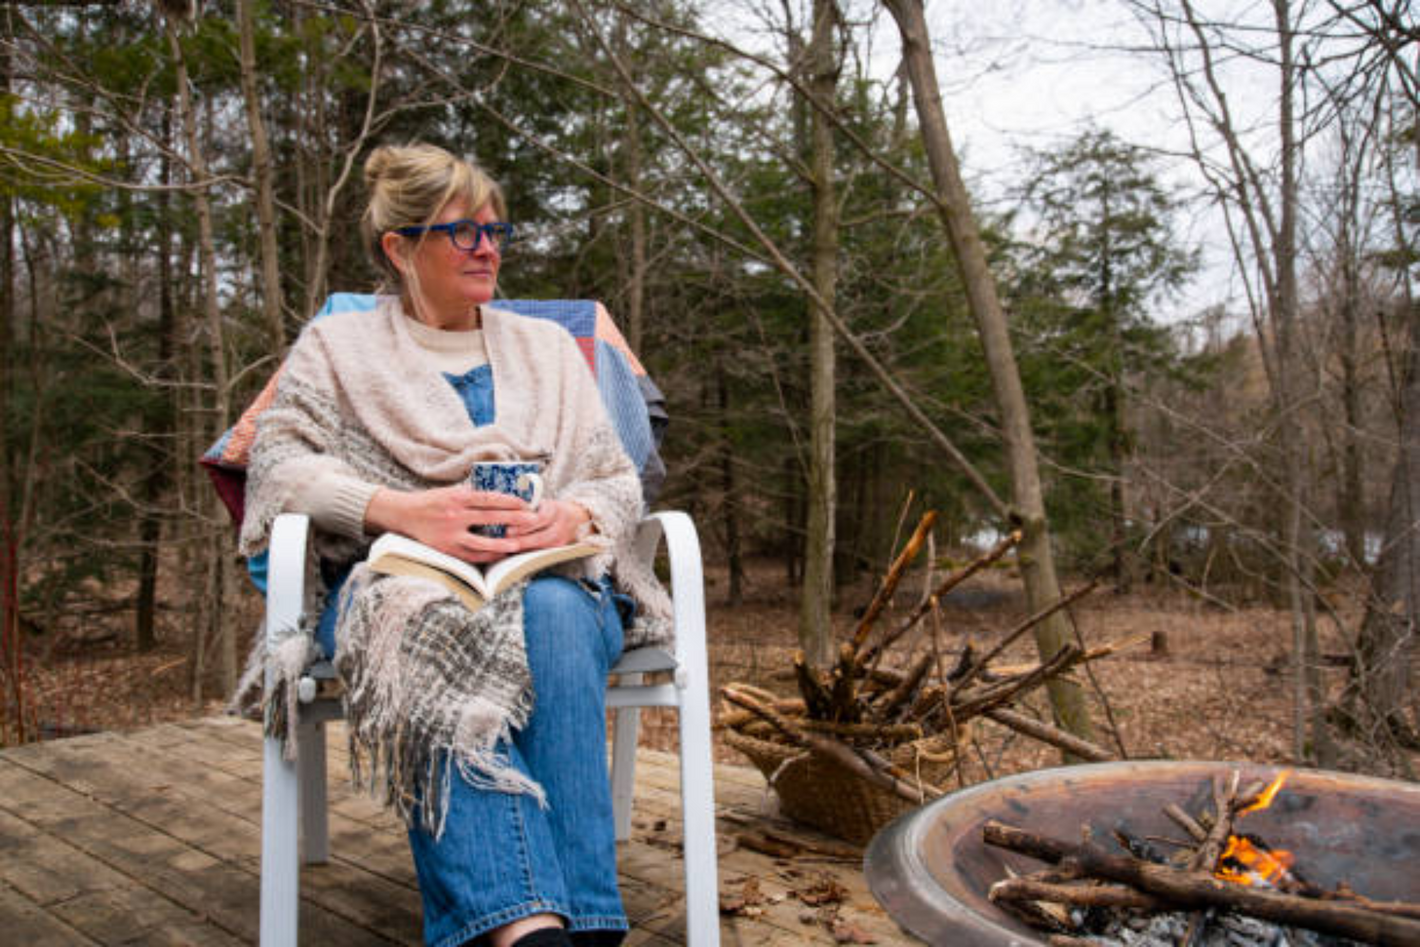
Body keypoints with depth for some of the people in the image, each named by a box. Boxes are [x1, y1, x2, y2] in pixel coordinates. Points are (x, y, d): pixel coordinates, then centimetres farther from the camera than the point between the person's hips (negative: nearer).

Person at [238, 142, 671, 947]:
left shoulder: (549, 347, 23)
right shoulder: (338, 348, 18)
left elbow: (620, 483, 17)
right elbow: (278, 466, 3)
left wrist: (576, 514, -9)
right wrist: (401, 509, -15)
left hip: (551, 582, 2)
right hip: (399, 583, -1)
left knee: (556, 617, -36)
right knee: (435, 627, -39)